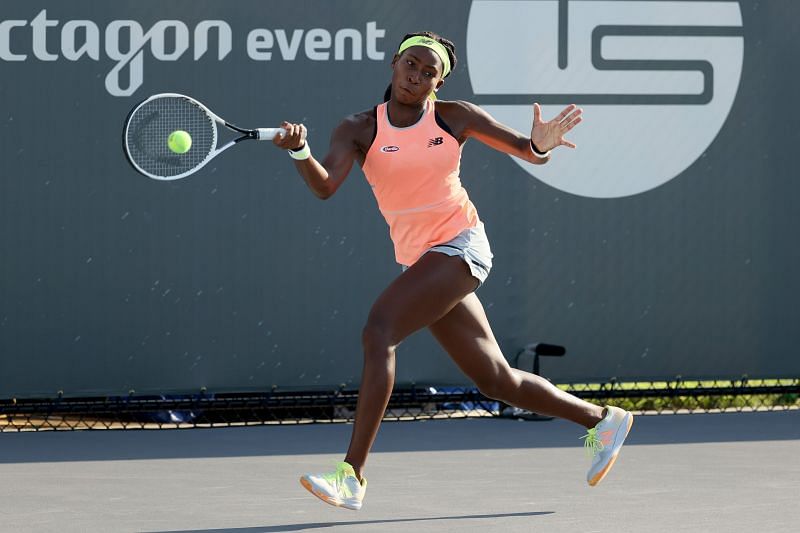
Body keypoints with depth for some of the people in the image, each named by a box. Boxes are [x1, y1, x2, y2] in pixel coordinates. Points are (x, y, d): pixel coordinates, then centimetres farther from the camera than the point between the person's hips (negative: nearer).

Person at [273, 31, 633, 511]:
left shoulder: (455, 117, 0)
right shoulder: (360, 129, 1)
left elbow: (530, 151, 8)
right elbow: (325, 186, -15)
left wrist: (540, 145, -17)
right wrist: (300, 151, -36)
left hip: (460, 246, -4)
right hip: (422, 262, 4)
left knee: (378, 330, -24)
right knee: (498, 382, 10)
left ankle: (352, 475, -25)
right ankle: (602, 420, 32)